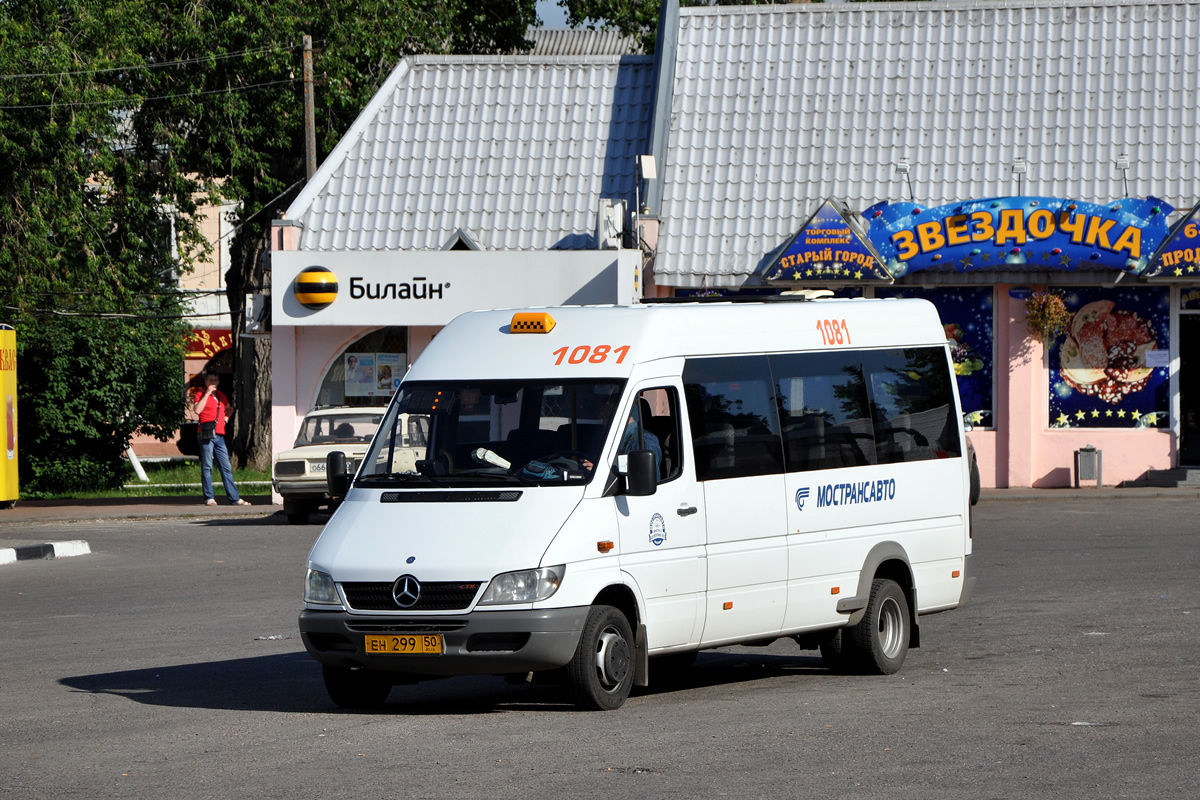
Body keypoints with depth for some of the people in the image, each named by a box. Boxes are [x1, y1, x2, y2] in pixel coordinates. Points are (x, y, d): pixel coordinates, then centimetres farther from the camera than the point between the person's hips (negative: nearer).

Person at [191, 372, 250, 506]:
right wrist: (207, 393, -13)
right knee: (207, 467, -5)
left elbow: (228, 409, 39)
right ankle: (209, 498, -3)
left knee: (226, 467, 5)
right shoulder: (200, 394, 2)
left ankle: (235, 498, 5)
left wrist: (224, 417, 18)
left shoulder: (221, 396, 20)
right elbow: (197, 410, -17)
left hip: (219, 435, 6)